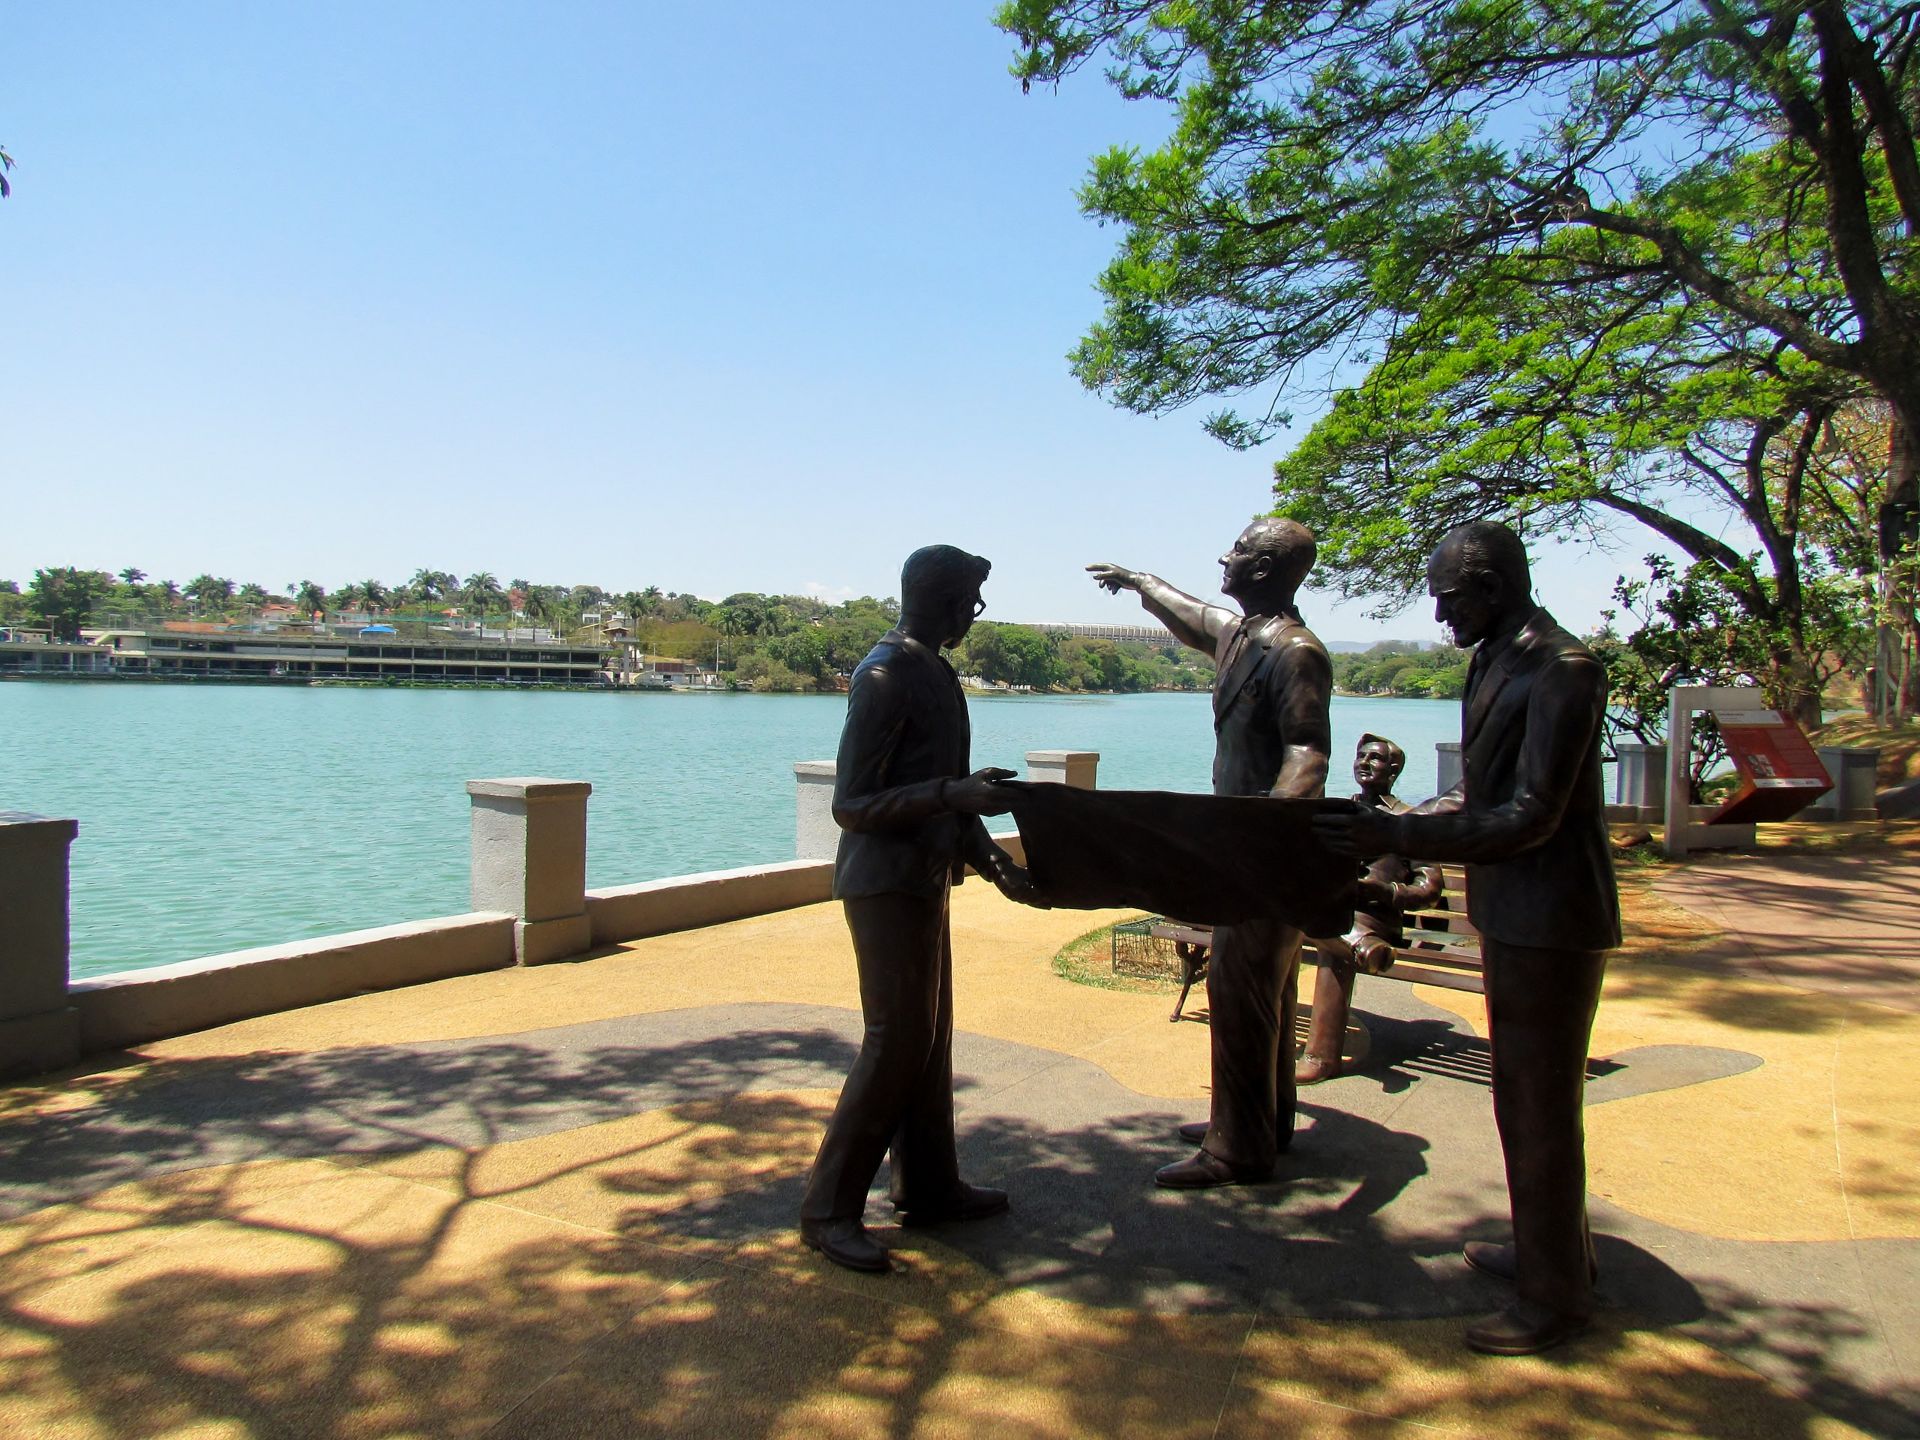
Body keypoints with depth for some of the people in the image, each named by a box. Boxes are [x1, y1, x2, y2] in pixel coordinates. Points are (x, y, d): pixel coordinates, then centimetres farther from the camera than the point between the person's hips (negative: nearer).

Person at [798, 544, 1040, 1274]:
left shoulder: (936, 673, 13)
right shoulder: (884, 678, -16)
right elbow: (851, 803, -19)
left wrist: (994, 861, 12)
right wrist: (952, 793, -28)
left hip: (924, 879, 9)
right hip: (885, 883, -9)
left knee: (931, 1036, 14)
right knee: (896, 1041, -7)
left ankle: (929, 1185, 25)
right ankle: (830, 1207, 3)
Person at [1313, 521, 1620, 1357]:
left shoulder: (1562, 670, -20)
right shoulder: (1494, 663, 10)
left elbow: (1529, 818, -24)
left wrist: (1400, 837, -23)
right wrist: (1393, 827, 8)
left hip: (1550, 922, -10)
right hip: (1511, 914, 10)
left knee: (1538, 1106, 2)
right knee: (1526, 1098, 22)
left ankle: (1555, 1299, 18)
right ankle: (1548, 1250, 40)